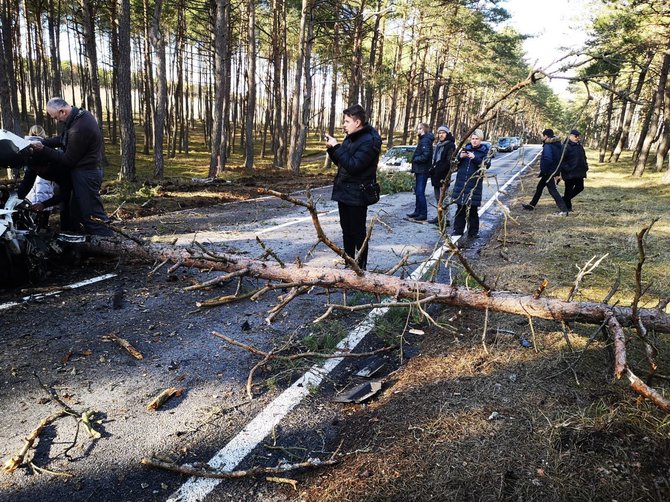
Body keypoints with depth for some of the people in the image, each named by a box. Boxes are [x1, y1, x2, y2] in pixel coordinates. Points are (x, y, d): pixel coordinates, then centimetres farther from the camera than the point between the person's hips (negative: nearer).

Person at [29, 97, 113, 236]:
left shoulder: (79, 129, -26)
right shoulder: (81, 114, 5)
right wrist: (43, 142, 4)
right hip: (88, 171, 10)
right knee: (76, 213, 18)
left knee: (93, 216, -8)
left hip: (85, 175, -10)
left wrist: (43, 149, -11)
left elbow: (68, 160, -17)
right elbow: (64, 140, 16)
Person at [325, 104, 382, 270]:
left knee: (358, 232, -1)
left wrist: (337, 147, -21)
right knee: (346, 230, 15)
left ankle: (361, 267, 10)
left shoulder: (369, 141, -17)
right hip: (344, 192, 9)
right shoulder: (351, 138, 12)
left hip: (357, 194, -9)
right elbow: (340, 162, 18)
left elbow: (353, 165, -26)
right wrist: (331, 148, 1)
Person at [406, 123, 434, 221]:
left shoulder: (426, 141, -15)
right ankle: (417, 211, 23)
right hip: (419, 170, 10)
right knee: (418, 191, 14)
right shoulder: (422, 140, 17)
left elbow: (425, 156, -25)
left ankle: (423, 214, -3)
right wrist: (414, 169, 7)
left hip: (422, 171, -10)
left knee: (420, 192, -8)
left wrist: (415, 159, -10)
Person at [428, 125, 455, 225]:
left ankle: (445, 220, -7)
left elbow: (449, 162, -15)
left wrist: (437, 169, -17)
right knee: (437, 197, 12)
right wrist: (432, 169, 8)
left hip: (443, 176, -8)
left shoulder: (450, 145, -8)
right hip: (436, 176, 8)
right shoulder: (438, 145, 18)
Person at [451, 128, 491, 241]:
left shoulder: (484, 151, 2)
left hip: (474, 184, -3)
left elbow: (487, 164, -11)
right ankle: (458, 230, 18)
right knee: (460, 207, 9)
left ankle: (473, 233, 8)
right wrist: (460, 157, -11)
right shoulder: (466, 148, 11)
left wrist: (475, 158, -23)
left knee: (472, 209, -1)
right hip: (461, 182, 4)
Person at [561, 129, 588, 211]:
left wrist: (585, 166, 10)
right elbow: (561, 160, -17)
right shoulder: (566, 146, -12)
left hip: (579, 172, 8)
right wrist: (566, 169, -23)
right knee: (569, 189, 1)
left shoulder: (579, 146, 14)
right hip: (570, 173, -8)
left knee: (580, 187, 10)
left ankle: (565, 199, 27)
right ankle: (567, 206, 13)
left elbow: (583, 157, 24)